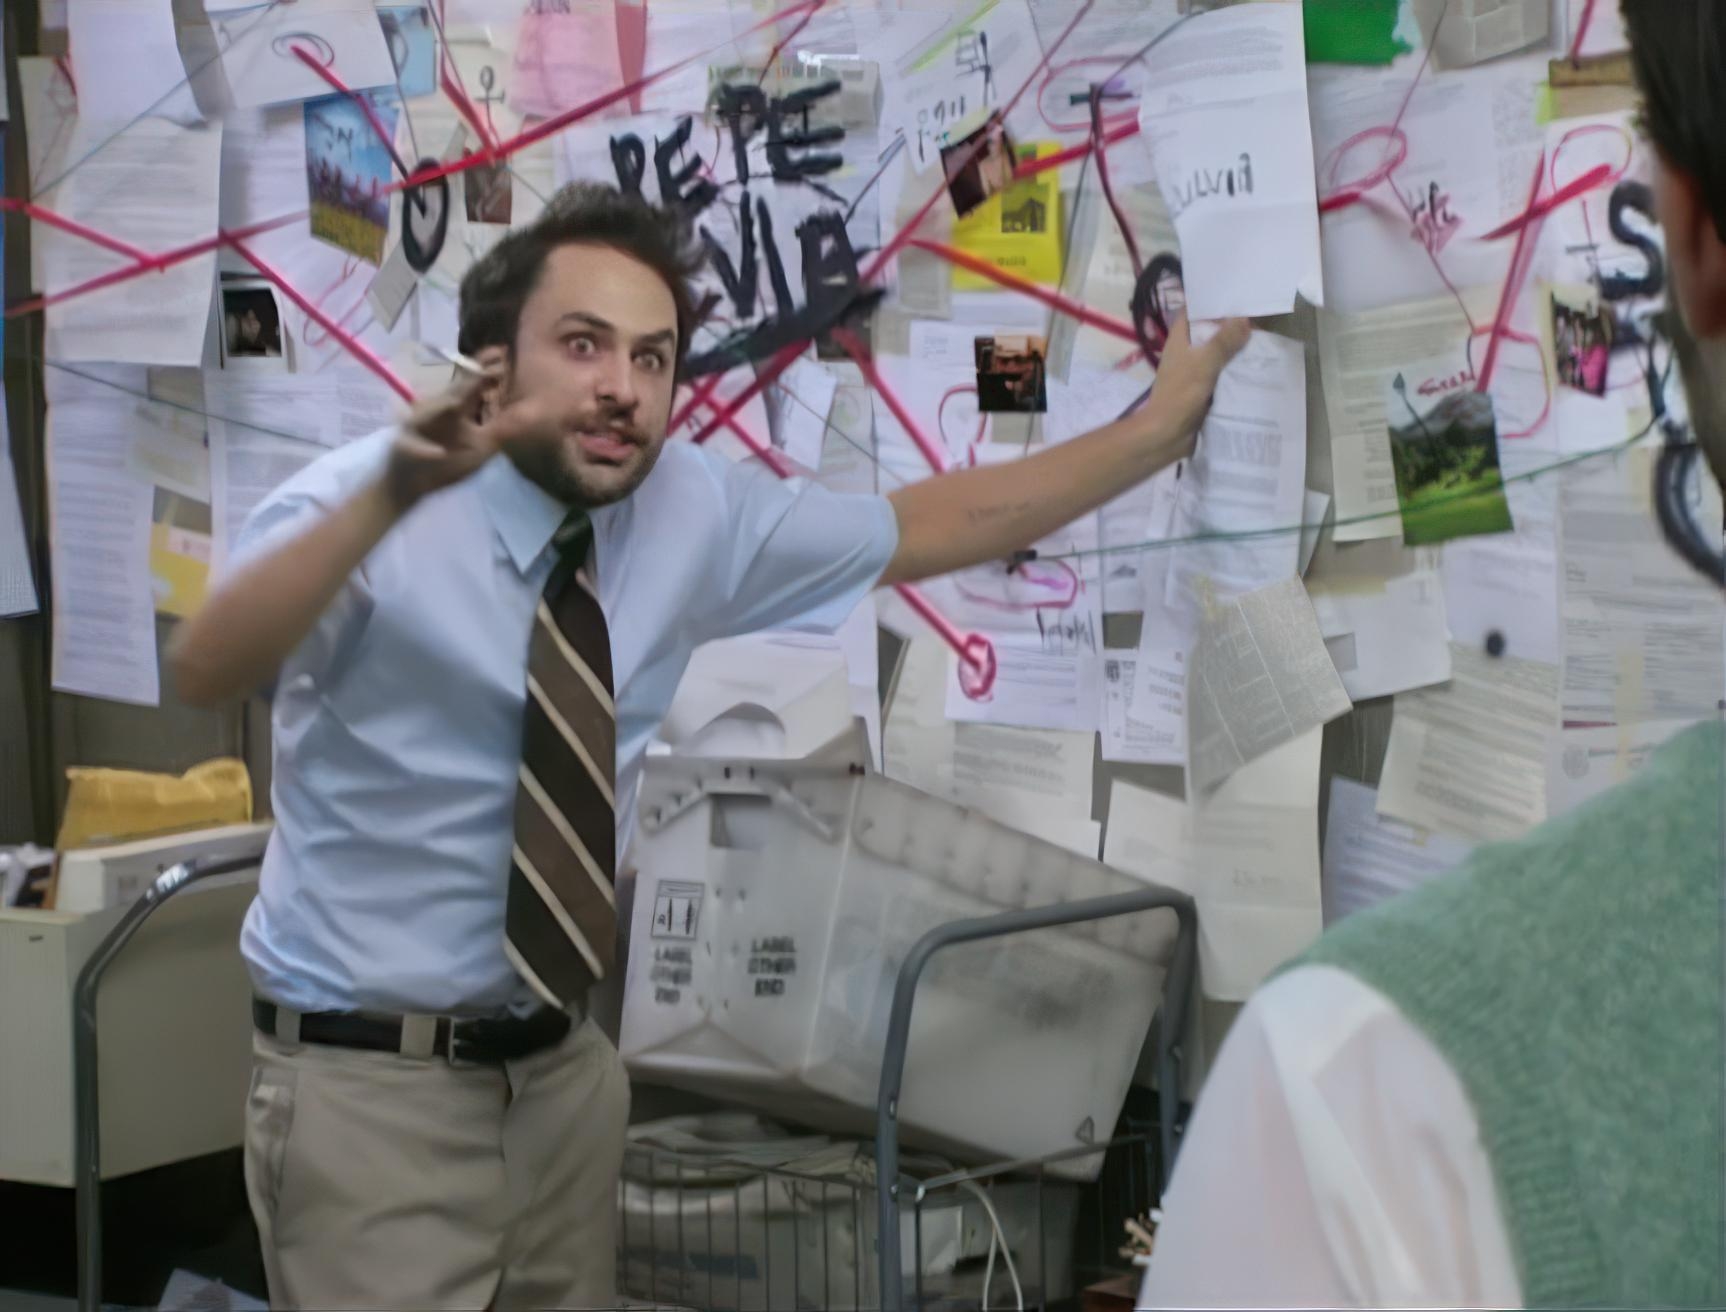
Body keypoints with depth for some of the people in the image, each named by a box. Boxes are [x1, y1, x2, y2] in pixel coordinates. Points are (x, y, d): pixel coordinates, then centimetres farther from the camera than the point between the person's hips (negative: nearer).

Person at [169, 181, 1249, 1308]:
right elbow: (207, 669, -36)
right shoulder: (361, 505, -17)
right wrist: (391, 497, -50)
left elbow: (929, 527, 11)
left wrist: (1158, 431, 9)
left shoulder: (695, 515, -2)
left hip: (564, 1068, 6)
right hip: (369, 1078, -6)